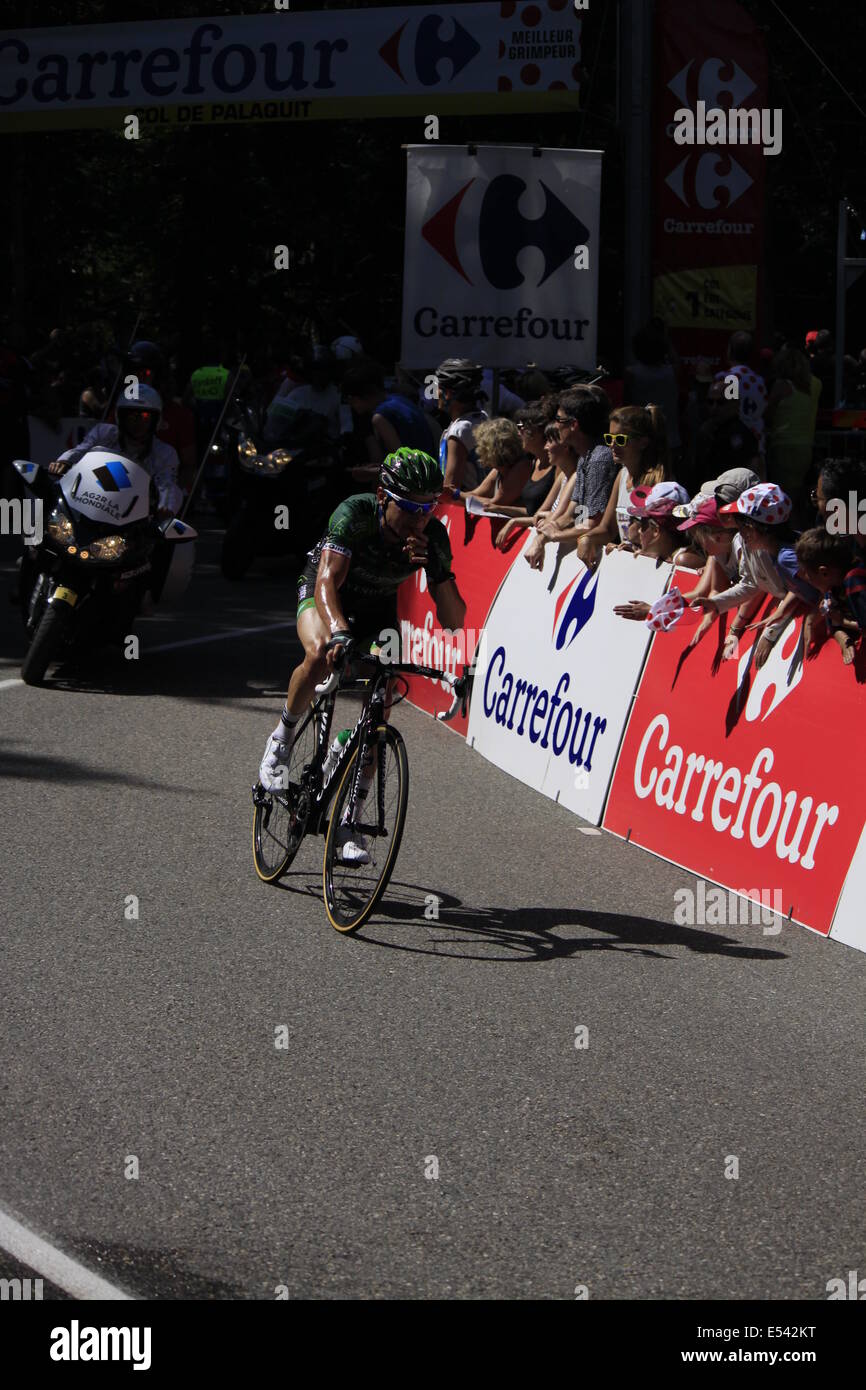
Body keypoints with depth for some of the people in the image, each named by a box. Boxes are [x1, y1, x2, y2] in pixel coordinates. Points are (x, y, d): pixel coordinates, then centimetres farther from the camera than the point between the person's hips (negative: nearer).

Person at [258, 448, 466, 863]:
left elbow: (454, 619, -26)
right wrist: (338, 634, -62)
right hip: (323, 594, -3)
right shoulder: (355, 514, -34)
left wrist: (437, 568, -43)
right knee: (320, 655, -36)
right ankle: (283, 736, -7)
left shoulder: (433, 536, -26)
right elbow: (328, 582, -44)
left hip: (377, 608, 3)